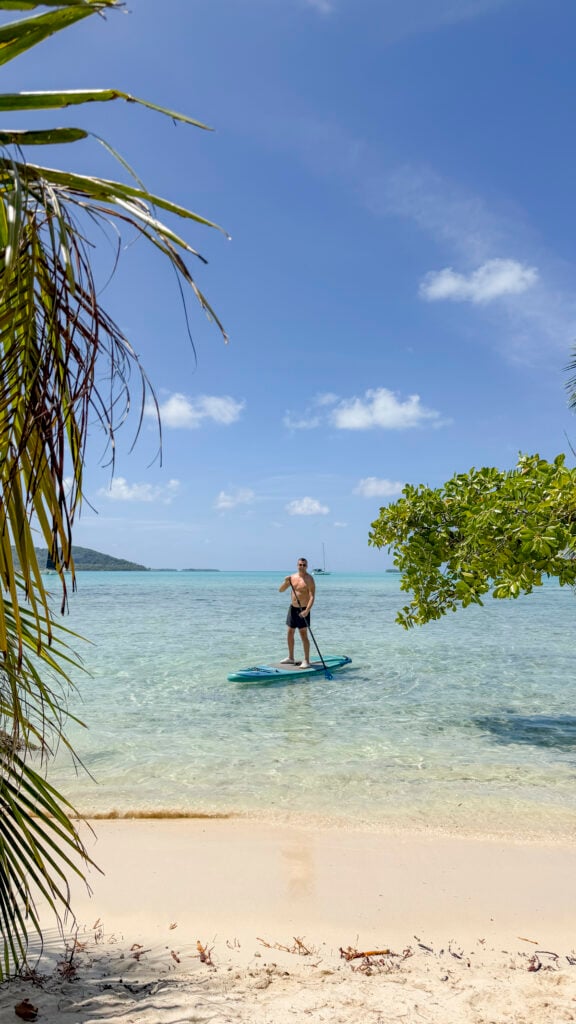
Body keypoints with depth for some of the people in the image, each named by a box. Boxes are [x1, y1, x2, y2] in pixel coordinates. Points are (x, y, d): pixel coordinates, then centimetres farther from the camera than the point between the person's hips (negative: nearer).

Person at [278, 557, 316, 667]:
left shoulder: (309, 579, -12)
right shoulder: (292, 577, 6)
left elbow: (312, 596, -19)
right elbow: (280, 590, 9)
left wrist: (307, 610, -31)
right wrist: (286, 582, -12)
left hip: (303, 610, -7)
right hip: (292, 608, 7)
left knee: (303, 634, -8)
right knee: (290, 633, 13)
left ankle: (306, 661, -3)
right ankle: (290, 658, 26)